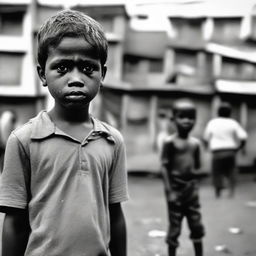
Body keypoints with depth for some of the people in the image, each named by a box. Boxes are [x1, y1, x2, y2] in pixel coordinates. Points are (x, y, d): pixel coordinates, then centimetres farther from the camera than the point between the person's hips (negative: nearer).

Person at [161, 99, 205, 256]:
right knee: (174, 228, 6)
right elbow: (165, 167, -10)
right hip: (176, 189, -4)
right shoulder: (170, 142, -9)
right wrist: (169, 191, -15)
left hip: (191, 189, 4)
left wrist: (197, 173, -13)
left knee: (197, 226, 11)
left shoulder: (196, 143, 5)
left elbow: (198, 168, 11)